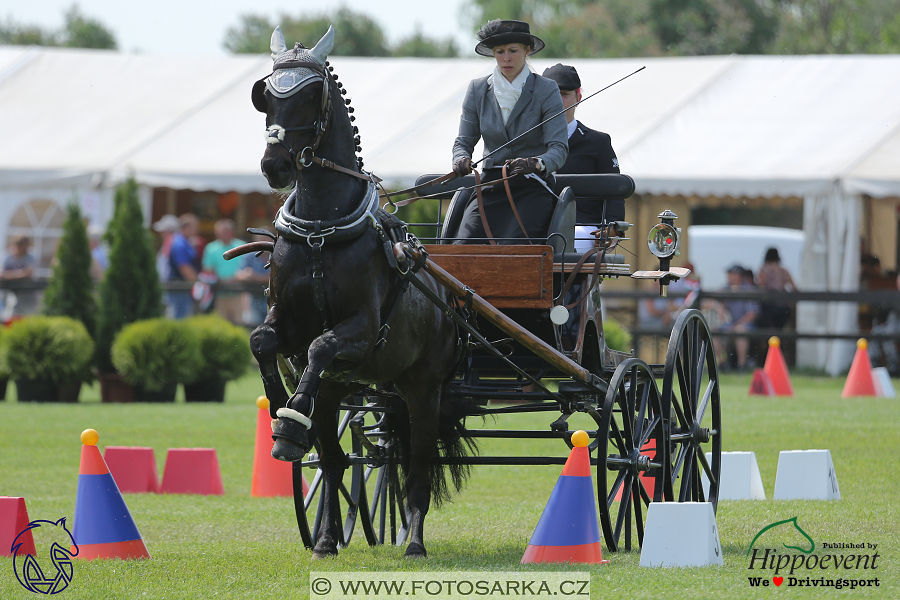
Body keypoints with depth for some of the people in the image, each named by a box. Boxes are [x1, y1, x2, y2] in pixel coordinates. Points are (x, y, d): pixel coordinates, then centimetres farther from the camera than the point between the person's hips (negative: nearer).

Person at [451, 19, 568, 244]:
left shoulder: (546, 90, -1)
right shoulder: (477, 90, 9)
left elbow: (559, 148, -9)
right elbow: (464, 141, 13)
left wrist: (537, 164, -32)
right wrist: (461, 159, -12)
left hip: (533, 187, -3)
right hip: (491, 186, 3)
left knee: (512, 246, -30)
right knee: (467, 243, -24)